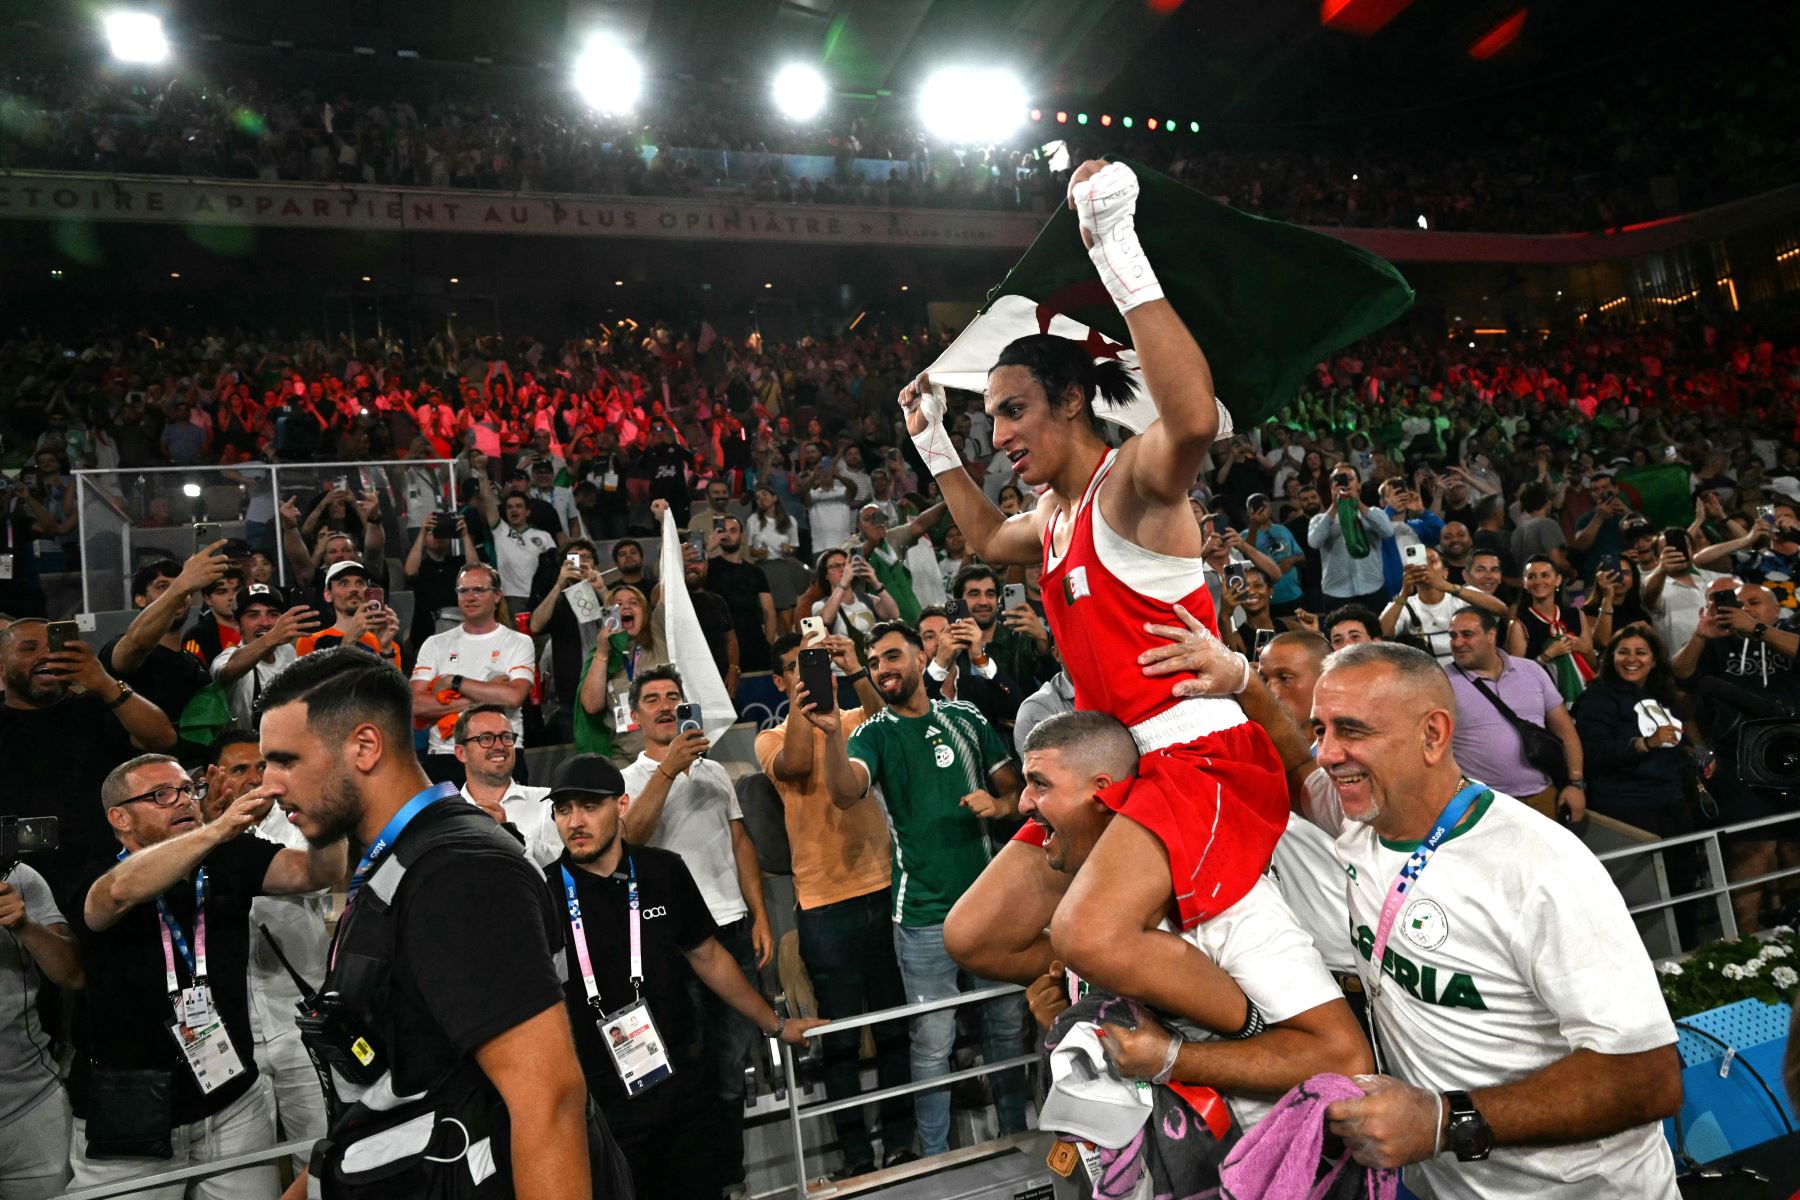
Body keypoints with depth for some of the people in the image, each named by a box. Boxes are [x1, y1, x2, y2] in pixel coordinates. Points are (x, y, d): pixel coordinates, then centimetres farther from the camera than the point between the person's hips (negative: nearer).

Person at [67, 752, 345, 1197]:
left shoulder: (229, 861, -3)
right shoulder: (97, 884, -10)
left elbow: (313, 871, -16)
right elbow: (122, 891, -33)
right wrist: (219, 828, -48)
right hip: (128, 1118, -2)